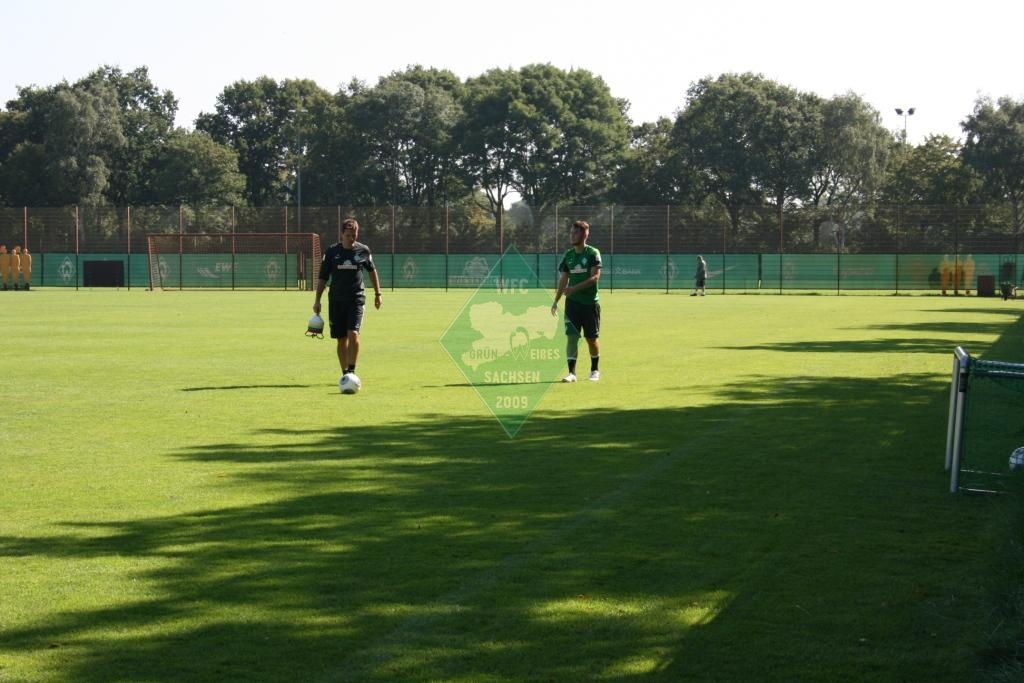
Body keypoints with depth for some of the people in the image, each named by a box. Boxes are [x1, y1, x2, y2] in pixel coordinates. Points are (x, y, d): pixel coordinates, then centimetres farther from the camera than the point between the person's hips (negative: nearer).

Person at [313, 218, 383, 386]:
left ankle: (352, 371, -12)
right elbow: (323, 277, 6)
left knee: (353, 333, -19)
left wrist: (377, 294, 21)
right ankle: (345, 373, 16)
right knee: (341, 339, 5)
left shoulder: (363, 250, 1)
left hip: (356, 298, -1)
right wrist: (317, 300, 2)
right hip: (336, 300, 1)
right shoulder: (332, 251, 1)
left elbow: (372, 271, 18)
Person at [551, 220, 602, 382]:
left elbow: (595, 277, -16)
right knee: (571, 336, -7)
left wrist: (575, 288, -25)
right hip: (572, 302, 3)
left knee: (591, 338, 5)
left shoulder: (593, 253, -7)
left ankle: (594, 370, 24)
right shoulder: (568, 254, 7)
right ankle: (572, 372, -5)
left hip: (590, 302, -3)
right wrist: (556, 301, 8)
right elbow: (563, 279, 13)